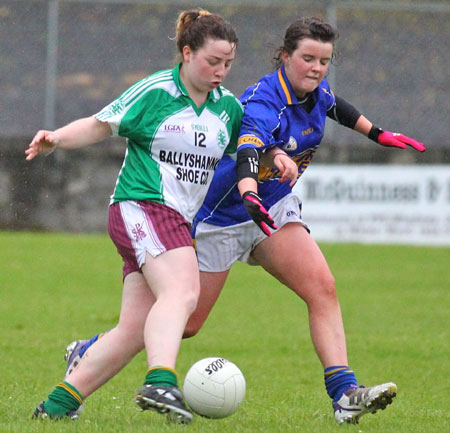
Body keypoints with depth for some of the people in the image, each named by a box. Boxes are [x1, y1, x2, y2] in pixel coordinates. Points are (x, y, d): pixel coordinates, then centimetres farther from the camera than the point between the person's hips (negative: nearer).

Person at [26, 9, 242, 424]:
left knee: (136, 329, 0)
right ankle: (161, 384, -49)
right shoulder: (154, 93, -5)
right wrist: (57, 138, -18)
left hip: (178, 221, 7)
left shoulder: (229, 106, 13)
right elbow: (99, 125, -2)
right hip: (140, 207, -7)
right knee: (182, 291, -31)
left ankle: (58, 404, 6)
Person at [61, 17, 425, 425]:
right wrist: (250, 196, -69)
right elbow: (246, 152, -49)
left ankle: (345, 394, -21)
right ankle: (87, 353, 19)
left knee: (322, 288, -16)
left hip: (276, 208, 7)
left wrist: (379, 134, 33)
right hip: (220, 218, -7)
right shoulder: (264, 102, -29)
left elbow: (336, 105, 25)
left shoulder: (316, 92, -3)